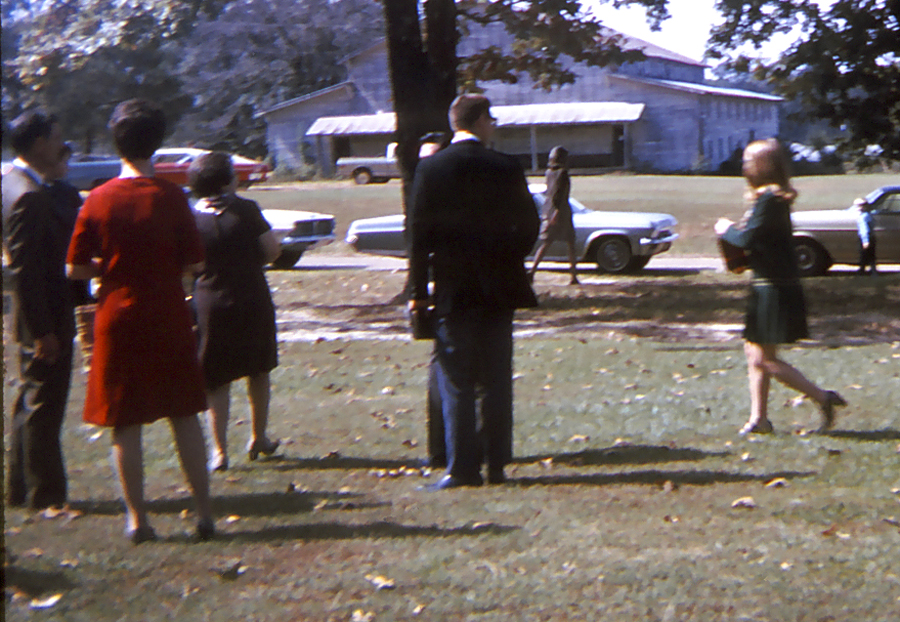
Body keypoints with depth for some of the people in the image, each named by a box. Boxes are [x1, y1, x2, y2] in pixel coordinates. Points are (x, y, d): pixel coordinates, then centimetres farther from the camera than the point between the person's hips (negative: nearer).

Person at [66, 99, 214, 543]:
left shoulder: (97, 201, -5)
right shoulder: (171, 198, -7)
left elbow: (76, 269, -2)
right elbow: (194, 263, -5)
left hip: (117, 322, 0)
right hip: (168, 321, 0)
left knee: (125, 424, 7)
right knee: (184, 418, 9)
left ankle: (136, 518, 9)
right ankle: (204, 512, 11)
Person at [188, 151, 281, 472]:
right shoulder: (246, 210, -10)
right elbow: (272, 250, -8)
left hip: (211, 304, 1)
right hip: (253, 300, 0)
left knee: (217, 379, 7)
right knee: (258, 370, 18)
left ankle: (219, 450, 4)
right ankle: (258, 438, 27)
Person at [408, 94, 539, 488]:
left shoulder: (431, 169, -5)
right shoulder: (506, 168, -2)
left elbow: (419, 233, -5)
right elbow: (529, 227, 2)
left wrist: (418, 290, -1)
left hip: (452, 289, -1)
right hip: (499, 290, 1)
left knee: (456, 383, 3)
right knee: (497, 380, 9)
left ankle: (463, 467, 2)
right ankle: (497, 463, 12)